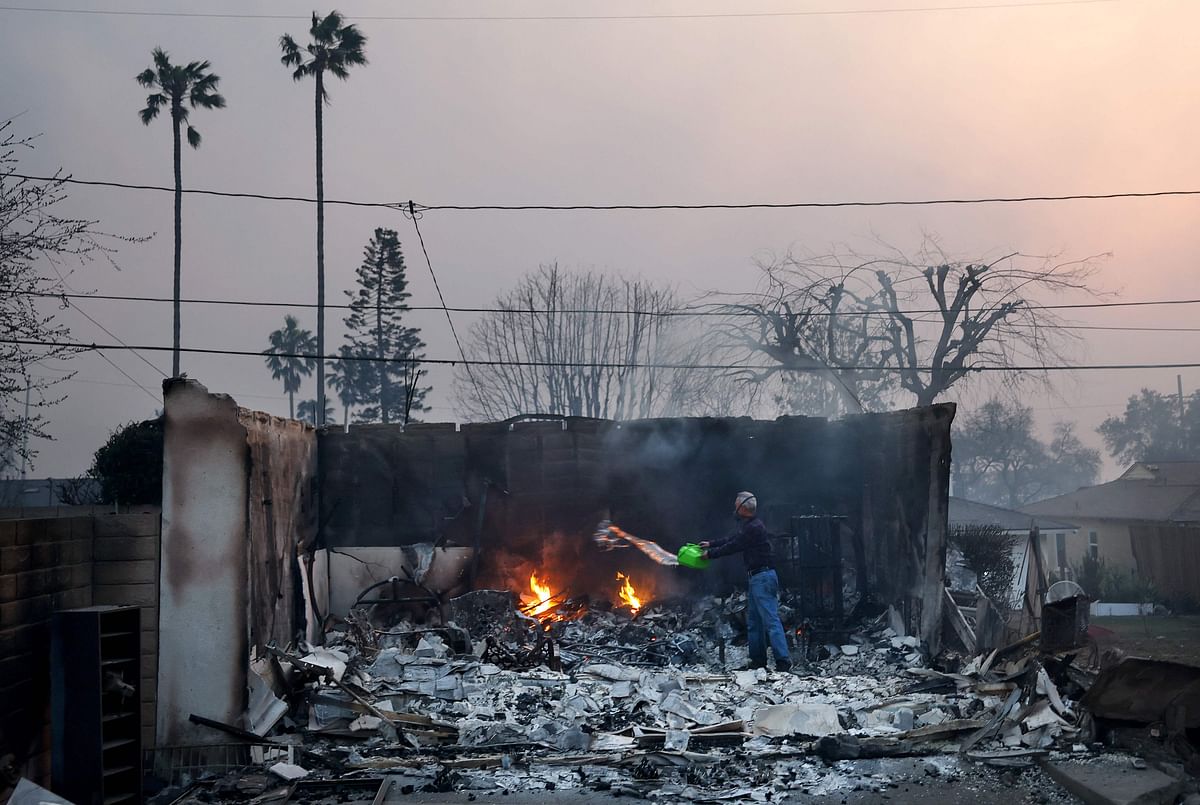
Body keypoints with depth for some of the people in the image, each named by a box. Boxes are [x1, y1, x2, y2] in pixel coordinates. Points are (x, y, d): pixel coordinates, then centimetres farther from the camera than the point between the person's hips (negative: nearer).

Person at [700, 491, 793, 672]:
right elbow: (733, 539, 26)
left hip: (763, 577, -11)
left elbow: (733, 547, -14)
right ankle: (758, 661, 20)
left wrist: (711, 553, -1)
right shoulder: (749, 526, 15)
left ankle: (783, 661, -16)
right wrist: (711, 544, 27)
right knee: (753, 621, 14)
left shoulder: (754, 528, -18)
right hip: (755, 577, 11)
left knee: (771, 620, -13)